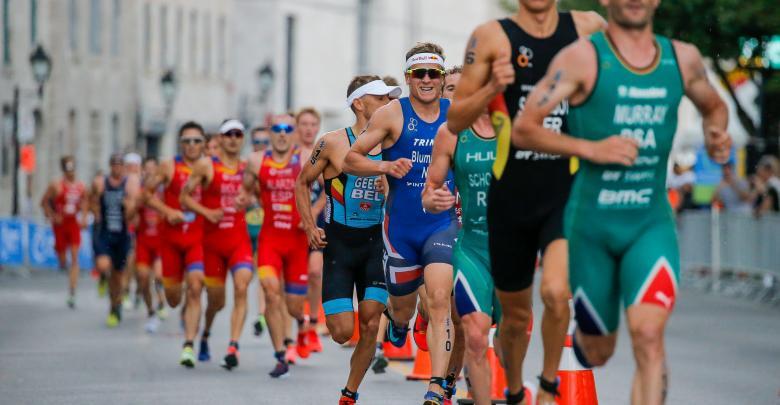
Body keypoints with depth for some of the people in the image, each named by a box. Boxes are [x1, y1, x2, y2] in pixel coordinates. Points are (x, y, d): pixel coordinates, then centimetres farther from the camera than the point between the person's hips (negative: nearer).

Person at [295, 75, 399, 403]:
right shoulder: (333, 143, -6)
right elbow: (303, 183, 6)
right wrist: (310, 228, -2)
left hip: (375, 243, 3)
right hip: (339, 244, -3)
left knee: (370, 327, -5)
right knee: (343, 332, -7)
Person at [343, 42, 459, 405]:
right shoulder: (393, 114, -5)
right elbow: (350, 159, -4)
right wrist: (386, 166, -21)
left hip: (443, 222, 0)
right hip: (400, 225, 0)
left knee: (439, 300, -19)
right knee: (402, 305, 14)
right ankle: (397, 323, 53)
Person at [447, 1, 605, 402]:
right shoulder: (491, 37, -4)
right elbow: (455, 121, -1)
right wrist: (492, 89, -19)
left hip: (568, 192, 0)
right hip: (512, 194, 1)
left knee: (556, 292, -23)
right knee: (515, 312, 13)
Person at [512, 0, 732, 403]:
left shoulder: (683, 59, 3)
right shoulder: (582, 58, -9)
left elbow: (713, 106, 24)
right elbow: (523, 129, -13)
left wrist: (716, 136, 1)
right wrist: (590, 148, -25)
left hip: (651, 223, 2)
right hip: (591, 223, -2)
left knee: (648, 335, -20)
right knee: (596, 354, 12)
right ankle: (581, 336, 50)